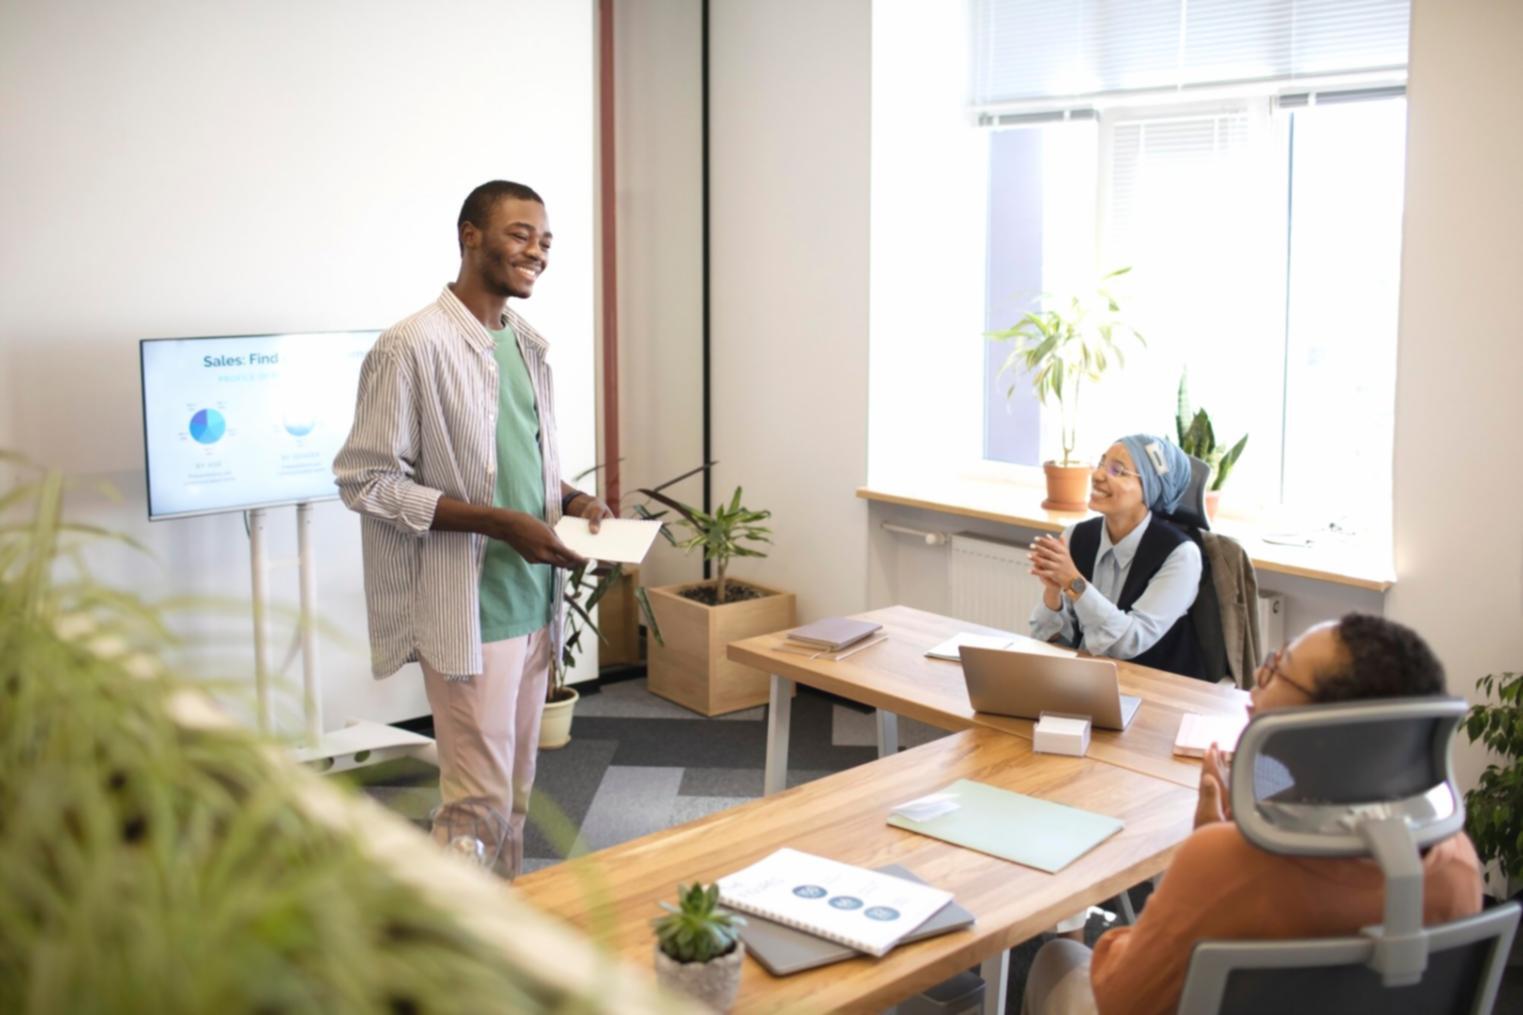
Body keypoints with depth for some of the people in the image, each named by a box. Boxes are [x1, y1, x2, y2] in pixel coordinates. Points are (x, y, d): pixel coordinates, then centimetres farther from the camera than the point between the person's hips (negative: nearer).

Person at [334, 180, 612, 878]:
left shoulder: (530, 346, 11)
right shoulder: (411, 348, -14)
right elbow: (366, 482, -16)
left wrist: (572, 500, 0)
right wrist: (500, 523, -21)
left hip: (534, 603, 8)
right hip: (468, 610, -8)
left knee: (516, 790, 16)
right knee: (480, 798, -3)